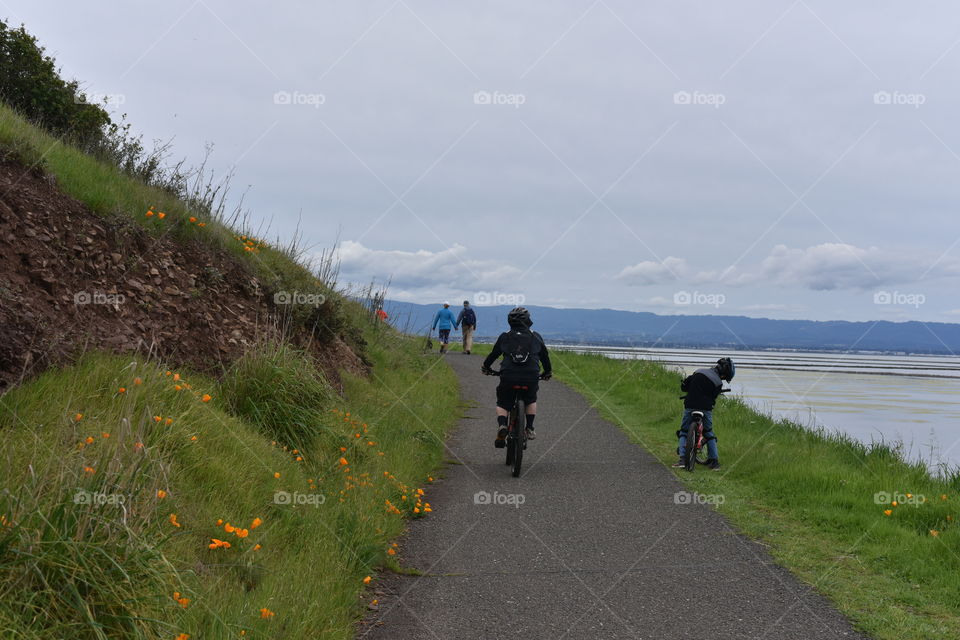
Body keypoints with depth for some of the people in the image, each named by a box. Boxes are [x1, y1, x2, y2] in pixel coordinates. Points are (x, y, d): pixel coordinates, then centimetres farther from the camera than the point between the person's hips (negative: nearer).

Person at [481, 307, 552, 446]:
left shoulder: (504, 337, 11)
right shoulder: (536, 337, 13)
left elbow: (494, 354, 20)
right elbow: (544, 355, 23)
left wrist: (485, 367, 39)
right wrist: (548, 372, 41)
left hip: (508, 377, -1)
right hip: (531, 378, 1)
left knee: (502, 404, 17)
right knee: (531, 401, 29)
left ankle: (502, 425, -9)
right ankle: (529, 428, 19)